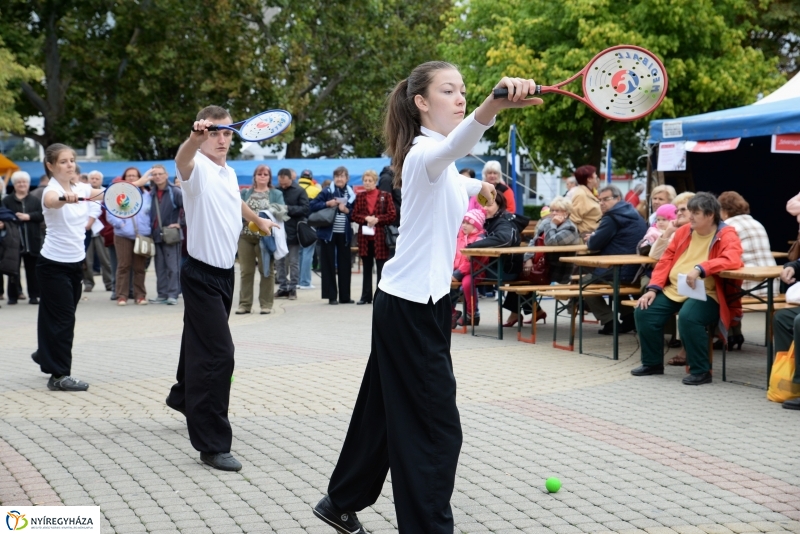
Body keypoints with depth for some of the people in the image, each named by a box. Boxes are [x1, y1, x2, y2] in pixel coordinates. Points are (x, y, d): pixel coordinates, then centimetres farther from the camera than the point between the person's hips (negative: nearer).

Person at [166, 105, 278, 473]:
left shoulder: (229, 172, 12)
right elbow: (182, 159, -40)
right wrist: (195, 138, -62)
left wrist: (259, 220, 52)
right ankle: (212, 445, -12)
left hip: (225, 273, 9)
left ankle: (184, 396, 49)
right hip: (202, 274, -8)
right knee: (218, 353, -15)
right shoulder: (197, 167, -14)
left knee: (200, 343, 25)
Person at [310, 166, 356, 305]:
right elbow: (313, 206, -5)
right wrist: (327, 204, -15)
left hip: (344, 234, 2)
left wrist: (347, 210, -11)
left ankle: (344, 296, 14)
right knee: (329, 264, 1)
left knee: (344, 264, 7)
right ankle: (331, 296, 5)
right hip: (328, 232, -2)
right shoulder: (326, 192, -1)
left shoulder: (351, 195, 6)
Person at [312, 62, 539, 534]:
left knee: (385, 412, 19)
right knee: (438, 428, -7)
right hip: (413, 306, -10)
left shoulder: (438, 160, 12)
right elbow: (454, 146, -48)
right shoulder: (425, 152, -19)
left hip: (413, 302, 10)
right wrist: (494, 106, -65)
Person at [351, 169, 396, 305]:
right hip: (364, 236, 3)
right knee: (367, 268, 10)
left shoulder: (385, 196, 0)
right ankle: (366, 296, 14)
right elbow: (354, 215, 6)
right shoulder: (359, 196, 9)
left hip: (380, 236, -3)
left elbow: (392, 215, -4)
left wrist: (377, 219, -15)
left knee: (381, 268, -2)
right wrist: (366, 218, -12)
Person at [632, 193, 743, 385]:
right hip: (673, 290, 7)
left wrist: (700, 268, -37)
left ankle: (701, 371, -17)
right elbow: (666, 260, 12)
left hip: (705, 294, -6)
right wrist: (653, 288, -1)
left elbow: (732, 260, -26)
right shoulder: (684, 231, 12)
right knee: (643, 312, -10)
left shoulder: (726, 235, -7)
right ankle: (652, 363, 10)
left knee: (688, 317, -35)